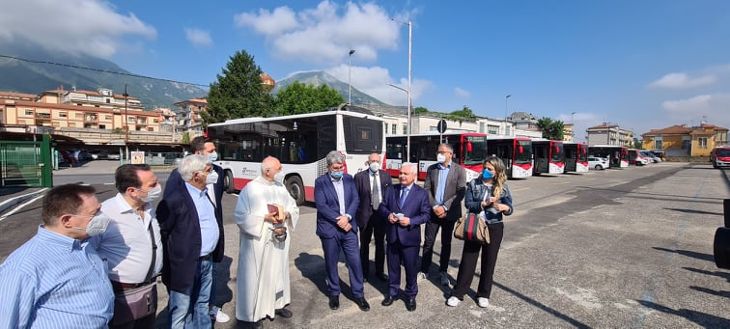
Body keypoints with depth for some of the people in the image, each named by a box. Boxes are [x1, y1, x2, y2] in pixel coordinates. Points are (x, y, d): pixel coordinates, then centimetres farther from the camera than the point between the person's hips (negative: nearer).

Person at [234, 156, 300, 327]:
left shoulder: (281, 187, 6)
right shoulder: (250, 189, -12)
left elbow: (294, 207, 8)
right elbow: (241, 216, -15)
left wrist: (287, 214, -13)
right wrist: (264, 217, -22)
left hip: (279, 240, 6)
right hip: (258, 242, -6)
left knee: (278, 272, 16)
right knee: (256, 275, 5)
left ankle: (277, 304, 34)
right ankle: (253, 311, 23)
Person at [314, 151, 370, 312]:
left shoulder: (349, 179, 6)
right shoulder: (320, 182, -5)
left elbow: (356, 200, 1)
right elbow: (321, 206, -13)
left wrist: (347, 217, -15)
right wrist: (338, 220, -16)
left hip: (348, 227, 3)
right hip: (329, 229, -2)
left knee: (355, 261, 5)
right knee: (331, 263, 11)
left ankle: (358, 294, 21)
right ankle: (334, 293, 31)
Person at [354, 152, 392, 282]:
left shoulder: (386, 176, 2)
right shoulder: (359, 177, -6)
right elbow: (355, 197, -6)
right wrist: (357, 213, -9)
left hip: (382, 214, 3)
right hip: (365, 214, -2)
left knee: (380, 244, 15)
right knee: (364, 244, 11)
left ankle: (380, 271, 31)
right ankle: (364, 272, 27)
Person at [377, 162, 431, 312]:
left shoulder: (422, 193, -5)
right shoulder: (391, 189, 4)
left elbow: (426, 214, -7)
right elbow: (382, 206, 8)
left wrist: (410, 221, -20)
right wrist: (388, 214, -13)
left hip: (410, 237, -3)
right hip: (392, 236, 3)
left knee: (411, 268, 11)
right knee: (393, 267, 16)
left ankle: (411, 296, 31)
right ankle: (393, 292, 36)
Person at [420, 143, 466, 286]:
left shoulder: (459, 170, -4)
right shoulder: (431, 169, 5)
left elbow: (460, 193, -9)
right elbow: (427, 189, 2)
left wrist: (444, 207, -15)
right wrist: (434, 206, -10)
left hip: (449, 213, -2)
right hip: (433, 211, 2)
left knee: (446, 243, 10)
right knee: (428, 242, 6)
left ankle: (443, 272, 24)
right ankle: (424, 271, 18)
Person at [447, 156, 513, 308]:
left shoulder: (503, 188, -1)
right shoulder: (474, 184, -2)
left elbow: (510, 208, -7)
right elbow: (468, 204, -9)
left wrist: (506, 208, -30)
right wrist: (484, 203, -23)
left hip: (494, 228, 1)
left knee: (489, 262, 11)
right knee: (467, 260, 4)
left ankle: (484, 294, 28)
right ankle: (457, 293, 15)